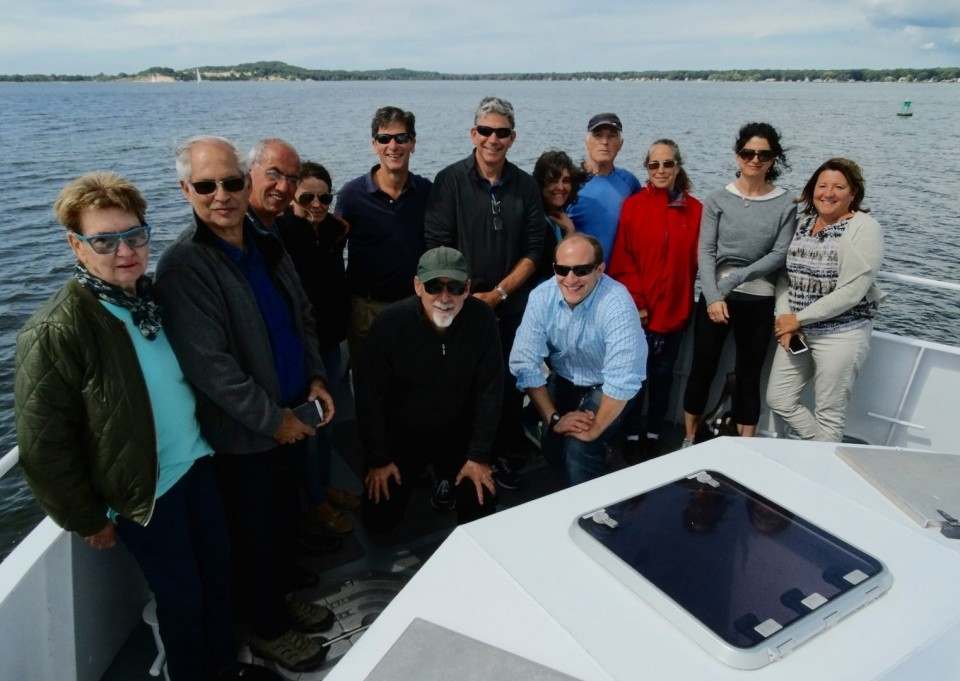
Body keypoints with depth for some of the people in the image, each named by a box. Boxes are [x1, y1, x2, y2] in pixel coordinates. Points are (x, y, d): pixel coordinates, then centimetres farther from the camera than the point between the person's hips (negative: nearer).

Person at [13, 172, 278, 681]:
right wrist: (87, 520, -8)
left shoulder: (155, 296, -1)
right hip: (145, 489, -6)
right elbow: (44, 447, -16)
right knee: (182, 597, 11)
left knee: (218, 572, 20)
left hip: (199, 462, 6)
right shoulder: (55, 334, -22)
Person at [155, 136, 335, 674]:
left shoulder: (267, 243, 3)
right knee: (256, 530, 13)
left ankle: (281, 596, 46)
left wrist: (316, 379, 0)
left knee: (286, 515, 22)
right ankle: (267, 628, 35)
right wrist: (272, 418, -18)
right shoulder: (184, 264, -19)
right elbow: (209, 363, -22)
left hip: (290, 417, 7)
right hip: (243, 433, -6)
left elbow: (304, 317, 12)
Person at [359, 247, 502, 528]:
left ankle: (449, 480, 29)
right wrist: (378, 460, -9)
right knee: (379, 520, 0)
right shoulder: (390, 323, -22)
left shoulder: (482, 318, -19)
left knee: (481, 512, -3)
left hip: (458, 432, 1)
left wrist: (479, 456, -10)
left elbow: (490, 390, -11)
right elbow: (370, 396, -13)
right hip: (400, 433, 0)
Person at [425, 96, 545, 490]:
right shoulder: (450, 181, -3)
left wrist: (498, 293, -7)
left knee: (509, 384, 6)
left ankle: (508, 459, 25)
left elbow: (534, 251, 4)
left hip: (511, 305, 2)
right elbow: (437, 248, -8)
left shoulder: (525, 186, 6)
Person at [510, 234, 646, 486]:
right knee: (548, 444, -14)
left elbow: (623, 380, -31)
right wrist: (553, 417, -18)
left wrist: (594, 430, -24)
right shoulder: (541, 296, -16)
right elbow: (525, 363, -16)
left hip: (605, 388, -3)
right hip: (563, 380, 4)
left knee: (578, 446, -21)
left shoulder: (617, 304, -29)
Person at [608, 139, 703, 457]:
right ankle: (632, 435, 22)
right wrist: (635, 302, -12)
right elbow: (622, 260, -7)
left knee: (663, 374, 14)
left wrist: (684, 297, -6)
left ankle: (654, 434, 28)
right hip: (638, 310, -2)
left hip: (675, 308, 2)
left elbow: (693, 261, 3)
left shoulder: (694, 209, 1)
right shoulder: (633, 205, -4)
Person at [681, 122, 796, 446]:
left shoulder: (785, 204, 0)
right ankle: (689, 441, 23)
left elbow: (780, 255, -5)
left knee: (749, 375, 10)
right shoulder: (718, 199, -1)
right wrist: (712, 296, -15)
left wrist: (737, 278, -14)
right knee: (702, 370, 7)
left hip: (759, 301, 0)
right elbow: (705, 251, -5)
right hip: (714, 297, 0)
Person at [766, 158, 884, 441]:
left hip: (842, 334, -6)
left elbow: (851, 292, -19)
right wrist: (784, 322, -7)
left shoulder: (864, 228, -12)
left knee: (828, 414, 5)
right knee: (778, 399, 10)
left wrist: (798, 318, -15)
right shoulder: (803, 224, 6)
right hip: (798, 330, 7)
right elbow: (785, 276, 7)